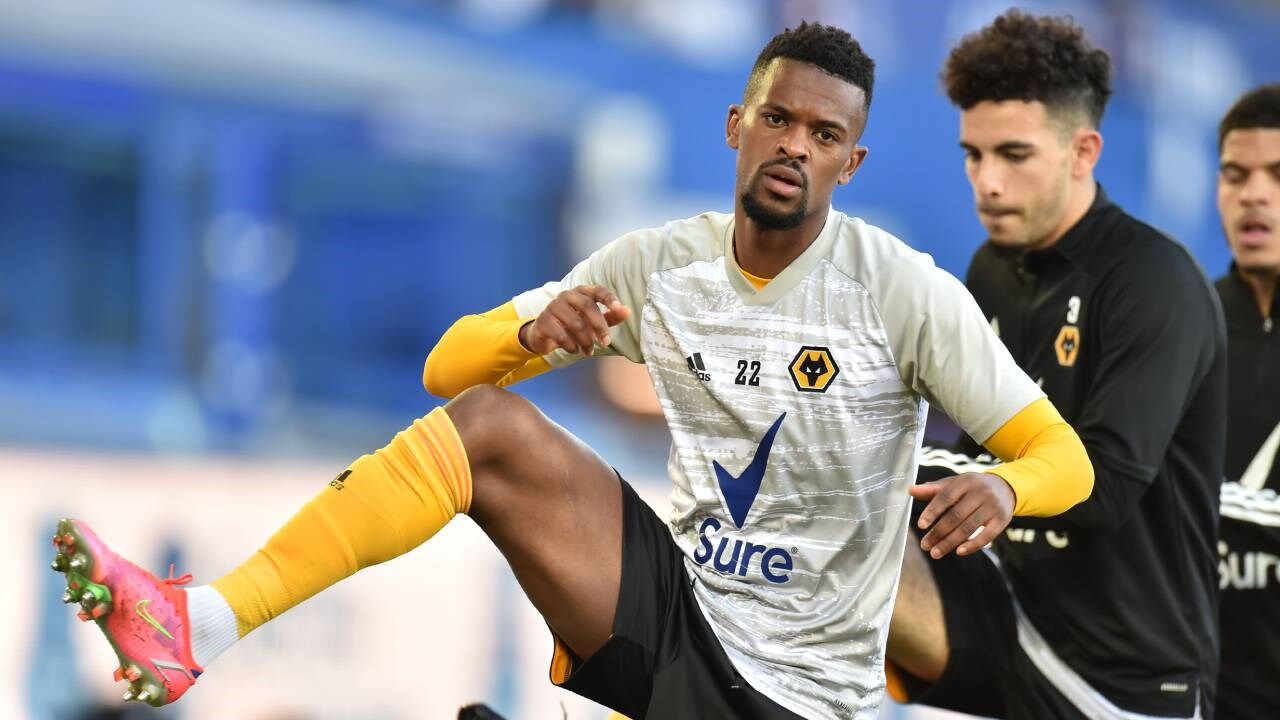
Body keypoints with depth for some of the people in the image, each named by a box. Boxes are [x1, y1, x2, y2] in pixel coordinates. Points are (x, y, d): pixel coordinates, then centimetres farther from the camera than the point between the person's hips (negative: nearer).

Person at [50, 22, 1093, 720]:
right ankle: (196, 625, -26)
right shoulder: (660, 266, 4)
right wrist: (534, 330, -18)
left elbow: (1066, 456, -9)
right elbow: (447, 368, 6)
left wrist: (1000, 487, -34)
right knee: (488, 424, -19)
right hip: (671, 603, 3)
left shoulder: (905, 290, -9)